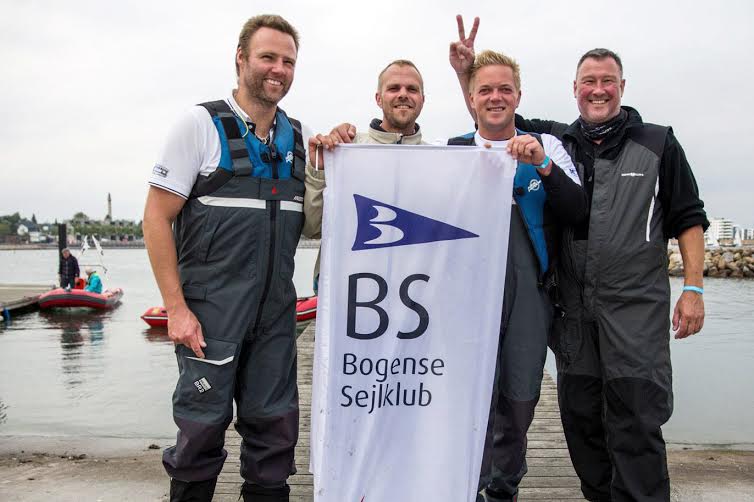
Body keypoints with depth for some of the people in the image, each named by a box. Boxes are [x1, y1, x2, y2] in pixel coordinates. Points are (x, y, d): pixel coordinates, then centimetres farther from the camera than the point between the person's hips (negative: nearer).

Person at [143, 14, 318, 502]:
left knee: (275, 426, 12)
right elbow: (157, 218, -7)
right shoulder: (202, 124, -4)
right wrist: (176, 308, -13)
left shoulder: (302, 138, 9)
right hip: (210, 310, -4)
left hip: (277, 310, 4)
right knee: (203, 425, 5)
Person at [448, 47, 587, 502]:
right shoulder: (451, 151, 10)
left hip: (530, 292, 1)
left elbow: (578, 211, -1)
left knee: (520, 400, 9)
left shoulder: (547, 147, 11)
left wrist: (542, 165, -14)